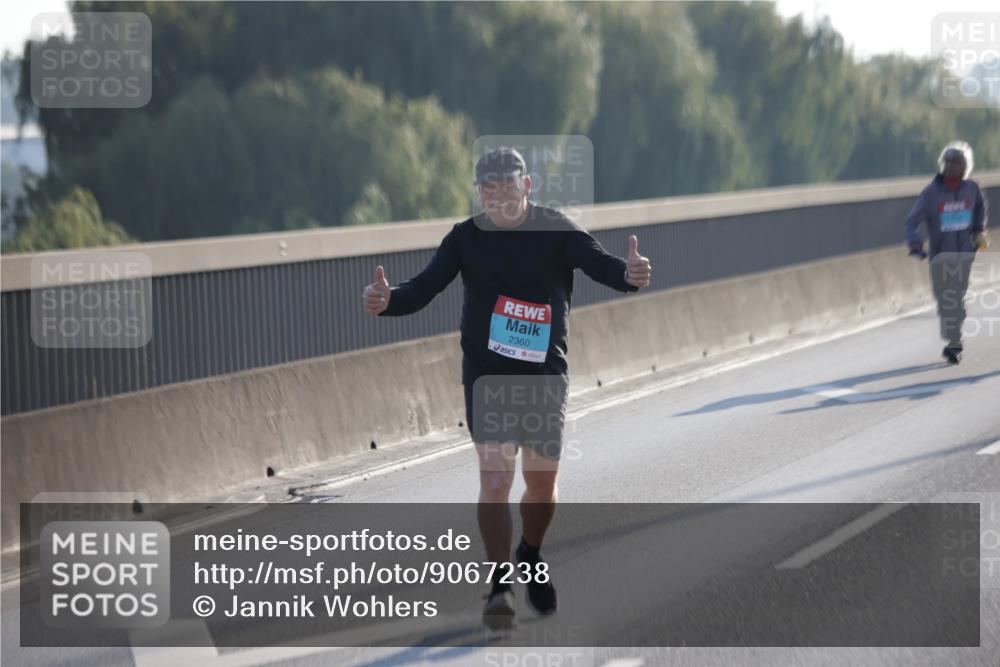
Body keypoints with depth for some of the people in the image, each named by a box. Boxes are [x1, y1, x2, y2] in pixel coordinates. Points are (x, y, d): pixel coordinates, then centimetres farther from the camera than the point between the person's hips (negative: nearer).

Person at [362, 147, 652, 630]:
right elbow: (424, 288, -7)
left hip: (545, 373, 0)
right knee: (494, 477, -12)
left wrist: (628, 274, -43)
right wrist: (388, 300, -28)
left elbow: (598, 263, -20)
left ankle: (531, 557, 37)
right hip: (486, 373, 0)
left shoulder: (556, 231, -6)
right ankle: (501, 584, -9)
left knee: (542, 482, 9)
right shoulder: (467, 238, -2)